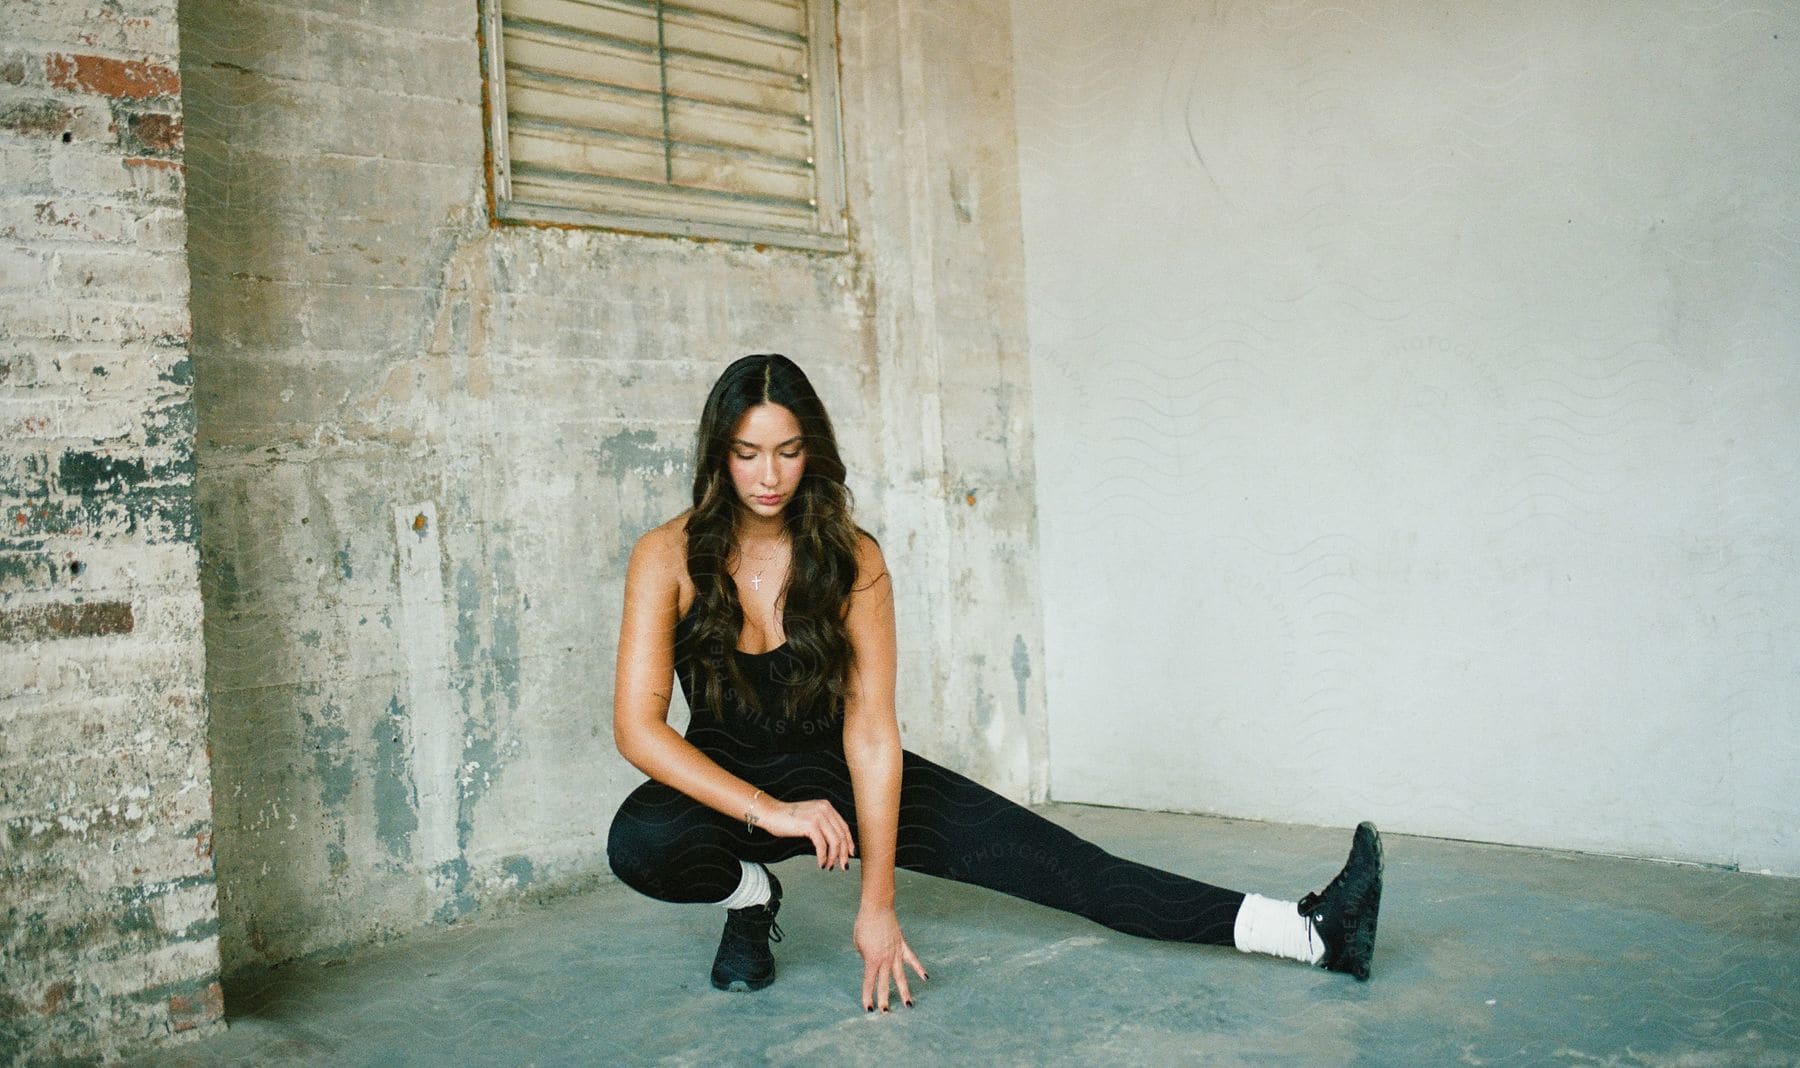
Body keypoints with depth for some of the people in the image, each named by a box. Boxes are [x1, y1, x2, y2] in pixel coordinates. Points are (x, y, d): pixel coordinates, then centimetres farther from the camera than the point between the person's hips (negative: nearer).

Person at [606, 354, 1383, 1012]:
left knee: (1033, 852, -13)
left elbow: (871, 731, -17)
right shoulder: (670, 557, -16)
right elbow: (638, 726, -20)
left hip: (834, 769, 1)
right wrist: (767, 810, -32)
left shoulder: (851, 558, -14)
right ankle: (749, 894, -2)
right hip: (725, 782, 0)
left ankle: (1309, 933, -16)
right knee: (638, 842, -36)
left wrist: (877, 904, -21)